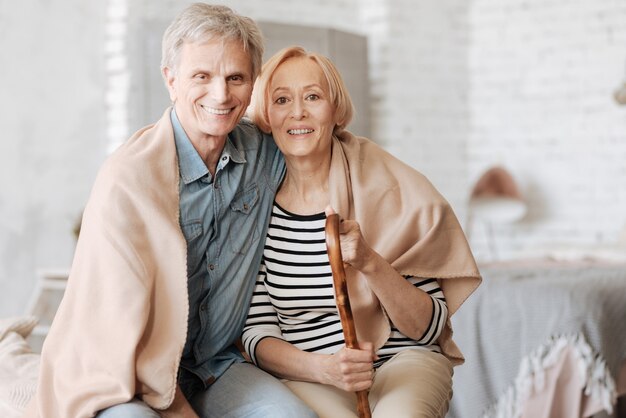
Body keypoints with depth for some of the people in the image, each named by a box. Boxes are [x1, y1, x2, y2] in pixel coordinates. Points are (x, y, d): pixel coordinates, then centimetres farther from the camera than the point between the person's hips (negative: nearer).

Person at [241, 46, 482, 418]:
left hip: (402, 359, 0)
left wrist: (370, 262, -22)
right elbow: (257, 332, 0)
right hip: (305, 373, 0)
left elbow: (429, 327, -4)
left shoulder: (390, 191, -6)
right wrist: (323, 368, -20)